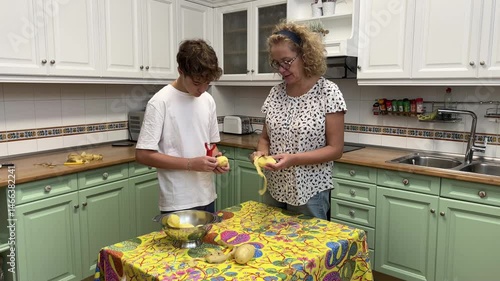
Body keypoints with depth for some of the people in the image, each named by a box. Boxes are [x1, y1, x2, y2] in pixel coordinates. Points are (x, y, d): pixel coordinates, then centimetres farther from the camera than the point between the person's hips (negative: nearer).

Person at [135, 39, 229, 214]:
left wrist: (217, 158, -8)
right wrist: (191, 164, -21)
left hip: (207, 197, 6)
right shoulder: (160, 102, -14)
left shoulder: (208, 100, 4)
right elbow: (143, 155, -16)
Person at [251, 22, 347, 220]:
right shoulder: (275, 93, 2)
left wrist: (293, 159, -24)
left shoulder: (327, 92, -12)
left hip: (310, 192, -4)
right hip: (274, 189, 5)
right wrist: (262, 152, -11)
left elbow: (335, 149, -13)